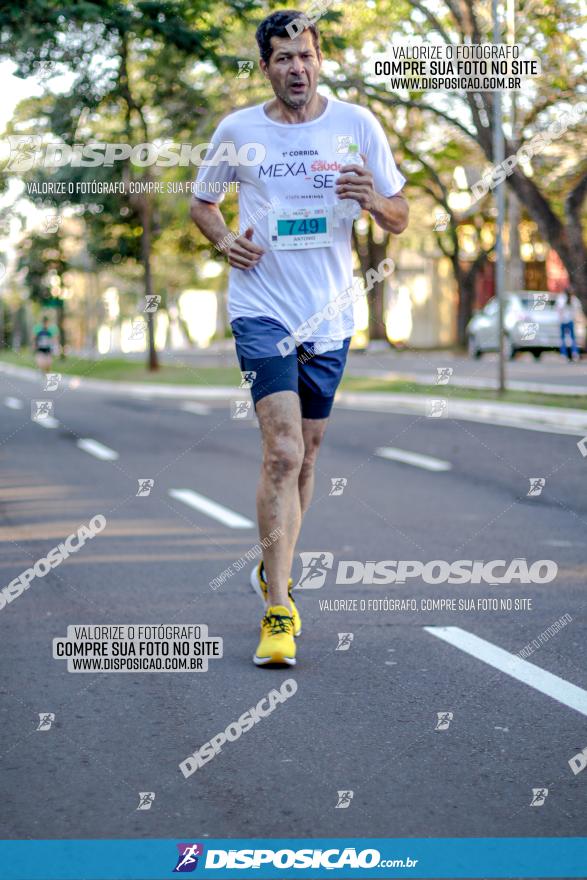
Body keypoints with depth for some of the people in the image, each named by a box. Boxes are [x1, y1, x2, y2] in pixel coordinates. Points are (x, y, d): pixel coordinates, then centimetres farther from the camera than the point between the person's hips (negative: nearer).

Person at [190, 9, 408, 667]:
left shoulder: (357, 124, 3)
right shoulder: (237, 132, 2)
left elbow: (399, 218, 6)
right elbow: (202, 203, 18)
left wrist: (371, 199, -16)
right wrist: (225, 241, -3)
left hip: (329, 315, 3)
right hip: (261, 309, -3)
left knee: (303, 455, 13)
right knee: (283, 452, -16)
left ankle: (273, 573, 36)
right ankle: (278, 613, -14)